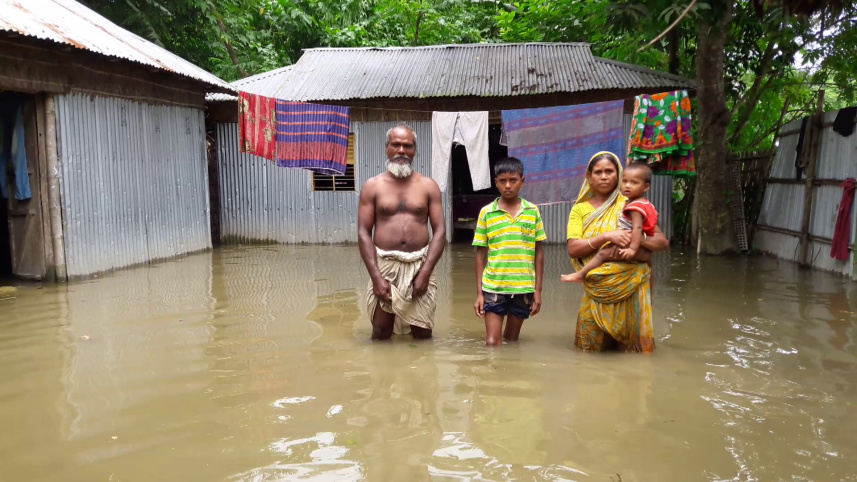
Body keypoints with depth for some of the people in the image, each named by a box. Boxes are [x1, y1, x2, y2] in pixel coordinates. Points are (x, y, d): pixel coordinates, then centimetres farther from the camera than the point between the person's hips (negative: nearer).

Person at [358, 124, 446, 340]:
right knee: (381, 334, 3)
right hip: (384, 266, -1)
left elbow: (440, 231, 1)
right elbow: (363, 233, -1)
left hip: (419, 266, 1)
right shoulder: (372, 186, 4)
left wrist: (425, 272, -11)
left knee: (423, 333, 5)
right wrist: (376, 277, -12)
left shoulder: (428, 186, 6)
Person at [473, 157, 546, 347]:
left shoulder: (533, 211, 2)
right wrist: (479, 292, -1)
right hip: (493, 288, -1)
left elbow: (539, 252, 6)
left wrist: (538, 289, 3)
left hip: (523, 288, 1)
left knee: (511, 341, 14)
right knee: (492, 342, -5)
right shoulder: (486, 212, -1)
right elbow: (481, 254, 2)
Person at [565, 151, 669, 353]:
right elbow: (573, 249, -8)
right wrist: (607, 236, -20)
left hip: (630, 288, 0)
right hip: (596, 291, 1)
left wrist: (635, 241, -18)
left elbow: (663, 242, 0)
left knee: (632, 347, 4)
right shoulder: (580, 209, 5)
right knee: (590, 349, 4)